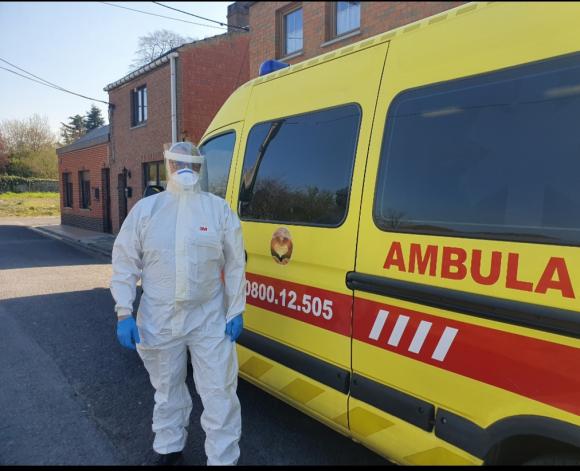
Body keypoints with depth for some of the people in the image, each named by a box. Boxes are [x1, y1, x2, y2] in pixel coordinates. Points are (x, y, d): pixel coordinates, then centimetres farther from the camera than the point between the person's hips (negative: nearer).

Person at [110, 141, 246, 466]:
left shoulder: (220, 209, -1)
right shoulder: (145, 209, 1)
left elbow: (235, 265, 1)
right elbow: (125, 263, 2)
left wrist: (236, 311, -2)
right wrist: (125, 313, -4)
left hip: (209, 319, -1)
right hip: (158, 320, 2)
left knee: (219, 393, 3)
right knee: (167, 390, 21)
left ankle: (223, 459, 20)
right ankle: (168, 450, 42)